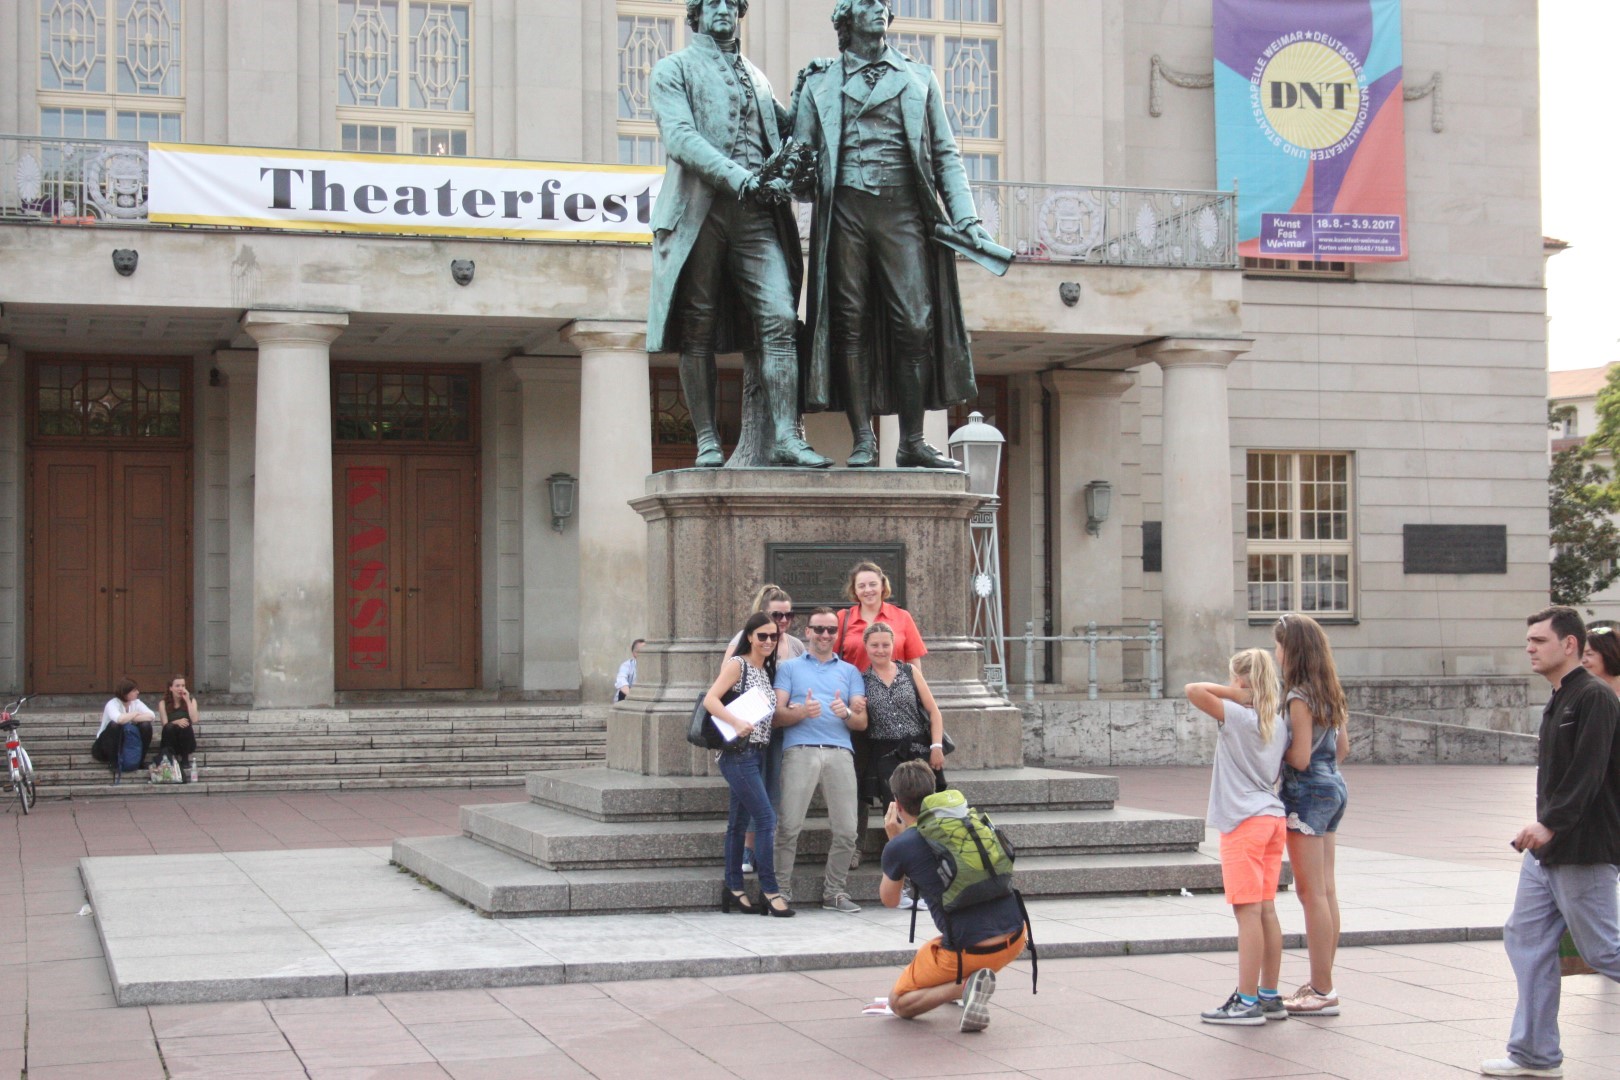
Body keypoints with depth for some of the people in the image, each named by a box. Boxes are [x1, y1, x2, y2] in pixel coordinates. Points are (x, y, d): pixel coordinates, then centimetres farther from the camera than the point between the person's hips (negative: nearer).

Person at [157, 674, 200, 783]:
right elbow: (165, 724, -11)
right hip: (170, 741, -1)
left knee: (185, 726, -30)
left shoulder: (191, 700, 3)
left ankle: (185, 760, -18)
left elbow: (194, 720, -14)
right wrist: (176, 722, -30)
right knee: (169, 727, -31)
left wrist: (187, 701, -13)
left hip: (186, 743, 1)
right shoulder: (164, 702, 0)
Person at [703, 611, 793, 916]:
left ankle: (734, 889, 15)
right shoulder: (737, 664, -7)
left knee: (739, 821, 11)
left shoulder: (767, 670, 16)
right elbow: (710, 700, -17)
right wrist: (738, 723, -29)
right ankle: (769, 891, -7)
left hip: (757, 752, 8)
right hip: (738, 752, -8)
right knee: (767, 819, -11)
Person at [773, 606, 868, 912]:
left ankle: (834, 892, 10)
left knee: (846, 830, -3)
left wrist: (846, 713, -6)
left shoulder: (849, 671, 25)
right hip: (800, 750, -2)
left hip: (840, 752, 2)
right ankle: (782, 890, -4)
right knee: (789, 826, -11)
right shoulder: (790, 668, 19)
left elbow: (862, 722, 16)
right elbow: (777, 714, 7)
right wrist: (802, 712, -13)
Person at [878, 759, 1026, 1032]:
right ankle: (970, 980, 25)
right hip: (1016, 940, 6)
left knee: (898, 1003, 15)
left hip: (969, 952, -6)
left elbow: (889, 901, 16)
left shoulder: (899, 847, -6)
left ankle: (965, 985, -9)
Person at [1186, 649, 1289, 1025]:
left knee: (1249, 911, -8)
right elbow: (1281, 771, 16)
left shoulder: (1237, 716, -11)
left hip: (1245, 821, -8)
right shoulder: (1278, 724, 11)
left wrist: (1236, 694, -9)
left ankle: (1247, 1001, -7)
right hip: (1273, 817, 8)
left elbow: (1194, 691, -18)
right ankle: (1270, 996, 15)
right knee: (1266, 910, 11)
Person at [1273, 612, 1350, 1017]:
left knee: (1311, 893, -5)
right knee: (1326, 891, 11)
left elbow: (1300, 758, -19)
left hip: (1308, 792, -9)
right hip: (1333, 787, 9)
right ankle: (1321, 983, 17)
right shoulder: (1329, 693, 10)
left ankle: (1322, 991, -3)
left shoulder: (1299, 698, -16)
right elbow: (1342, 748, 15)